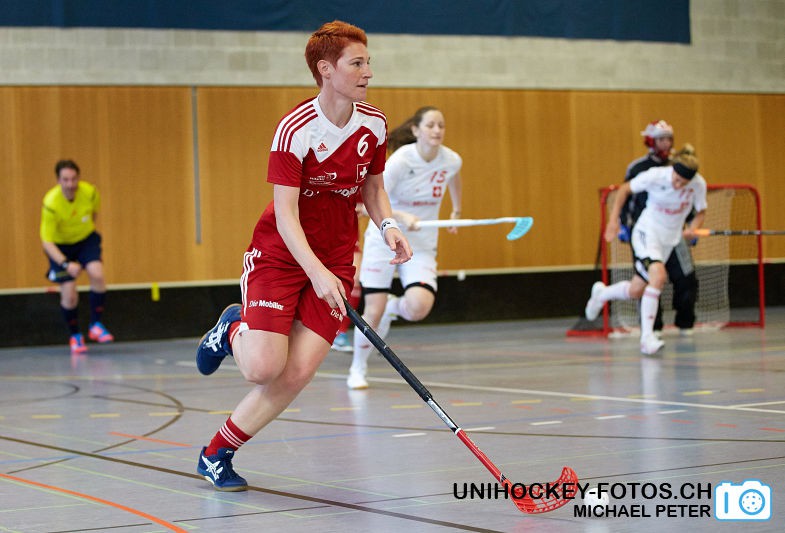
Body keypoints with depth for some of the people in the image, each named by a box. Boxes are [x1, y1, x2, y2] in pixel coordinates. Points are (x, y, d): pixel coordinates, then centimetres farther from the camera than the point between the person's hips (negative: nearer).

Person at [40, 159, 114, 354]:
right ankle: (75, 336, 13)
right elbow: (47, 242, -28)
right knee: (69, 294, -11)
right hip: (60, 245, -2)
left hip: (86, 239, 2)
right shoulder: (51, 204, -30)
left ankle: (96, 325, -10)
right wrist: (66, 264, -40)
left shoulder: (90, 192, -21)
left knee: (97, 274, -25)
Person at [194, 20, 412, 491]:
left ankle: (217, 454, 10)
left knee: (298, 372, -7)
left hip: (334, 259, 5)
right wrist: (317, 272, -37)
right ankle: (233, 330, 22)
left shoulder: (374, 125, -2)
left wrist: (388, 226, -6)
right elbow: (286, 215, -24)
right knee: (264, 368, -16)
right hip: (281, 254, -5)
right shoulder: (295, 130, -20)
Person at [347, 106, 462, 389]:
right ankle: (357, 369, 18)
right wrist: (402, 216, -37)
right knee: (373, 311, -7)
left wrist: (456, 211, 27)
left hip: (422, 246, 3)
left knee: (419, 308, -21)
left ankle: (393, 307, 17)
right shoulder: (400, 161, -20)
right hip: (384, 240, -3)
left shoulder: (451, 161, -8)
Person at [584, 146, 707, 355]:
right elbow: (625, 189, -6)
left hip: (670, 240, 5)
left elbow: (701, 212, 5)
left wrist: (692, 228, -16)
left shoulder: (699, 184, -12)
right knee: (658, 274, -31)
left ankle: (601, 293, 41)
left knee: (635, 291, 7)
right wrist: (613, 219, -11)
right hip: (647, 232, -5)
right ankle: (647, 337, -27)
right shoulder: (655, 176, -21)